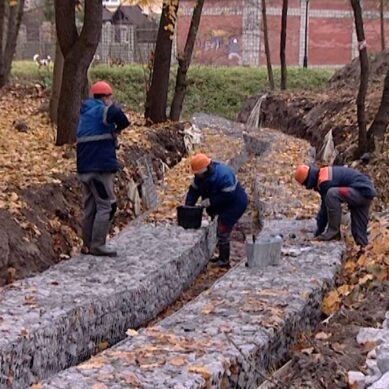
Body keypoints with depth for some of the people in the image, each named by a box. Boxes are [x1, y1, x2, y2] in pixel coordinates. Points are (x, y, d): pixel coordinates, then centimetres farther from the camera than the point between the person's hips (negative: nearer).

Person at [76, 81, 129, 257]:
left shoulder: (85, 113, 17)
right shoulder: (104, 110, -11)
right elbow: (123, 121, -30)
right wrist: (116, 130, -9)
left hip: (84, 167, 9)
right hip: (100, 167, -9)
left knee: (89, 206, 14)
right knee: (105, 206, -3)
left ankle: (87, 244, 18)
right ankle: (97, 246, -5)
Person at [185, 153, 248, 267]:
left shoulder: (223, 175, -33)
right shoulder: (200, 176, -5)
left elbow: (228, 196, -34)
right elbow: (194, 191, 0)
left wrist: (210, 201, -31)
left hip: (235, 204, -9)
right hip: (224, 206, 9)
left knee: (223, 231, -11)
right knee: (221, 231, 16)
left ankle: (224, 261, -1)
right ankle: (222, 257, 30)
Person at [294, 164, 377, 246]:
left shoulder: (325, 181, -17)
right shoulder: (325, 172, 14)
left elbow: (325, 207, -13)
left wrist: (319, 231, -4)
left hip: (362, 191, -11)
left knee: (331, 194, -28)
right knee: (359, 229, 14)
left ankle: (334, 231, -18)